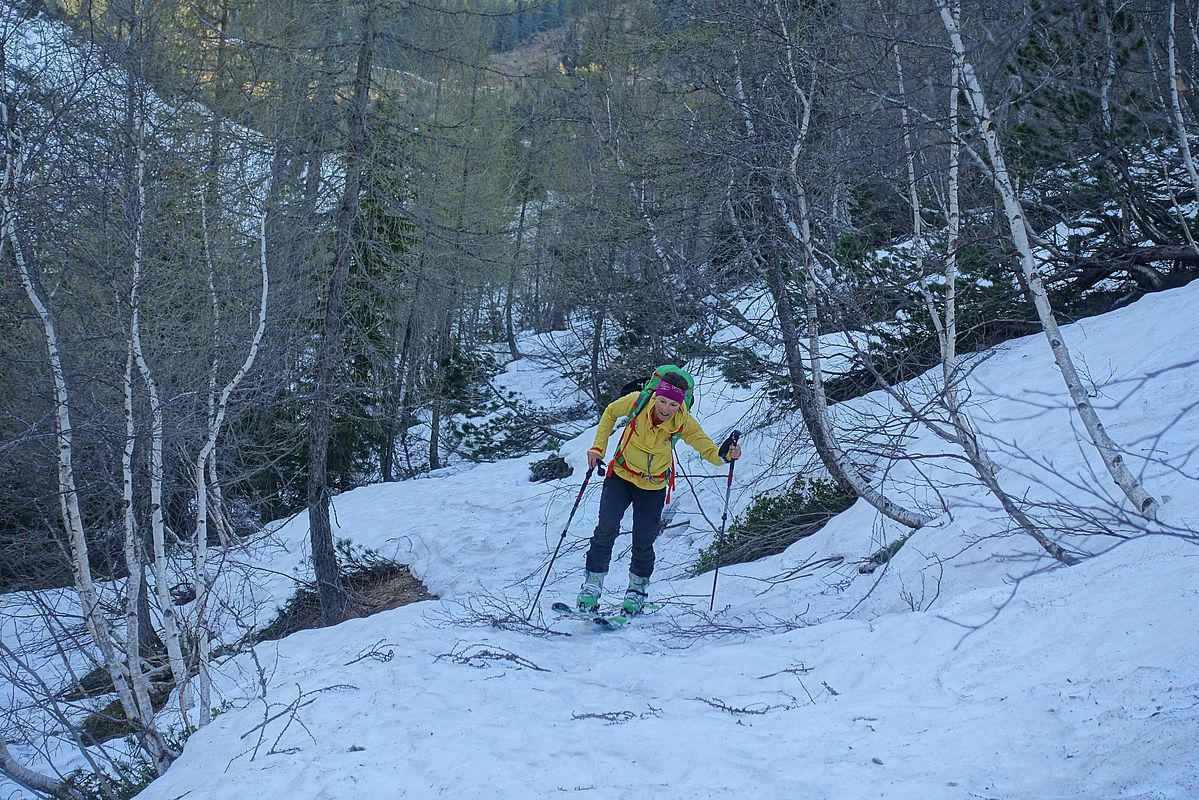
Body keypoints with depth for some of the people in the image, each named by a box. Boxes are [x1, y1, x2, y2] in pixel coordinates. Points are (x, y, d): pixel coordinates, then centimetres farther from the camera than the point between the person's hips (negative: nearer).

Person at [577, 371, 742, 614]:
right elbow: (610, 413, -2)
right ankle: (592, 585, -4)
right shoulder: (637, 401, -22)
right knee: (606, 528, -14)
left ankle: (638, 588, 27)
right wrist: (598, 447, -6)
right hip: (621, 476, 0)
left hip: (653, 487, 0)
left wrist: (724, 455, -41)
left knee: (643, 541, 2)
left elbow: (707, 449, -19)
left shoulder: (684, 423, -22)